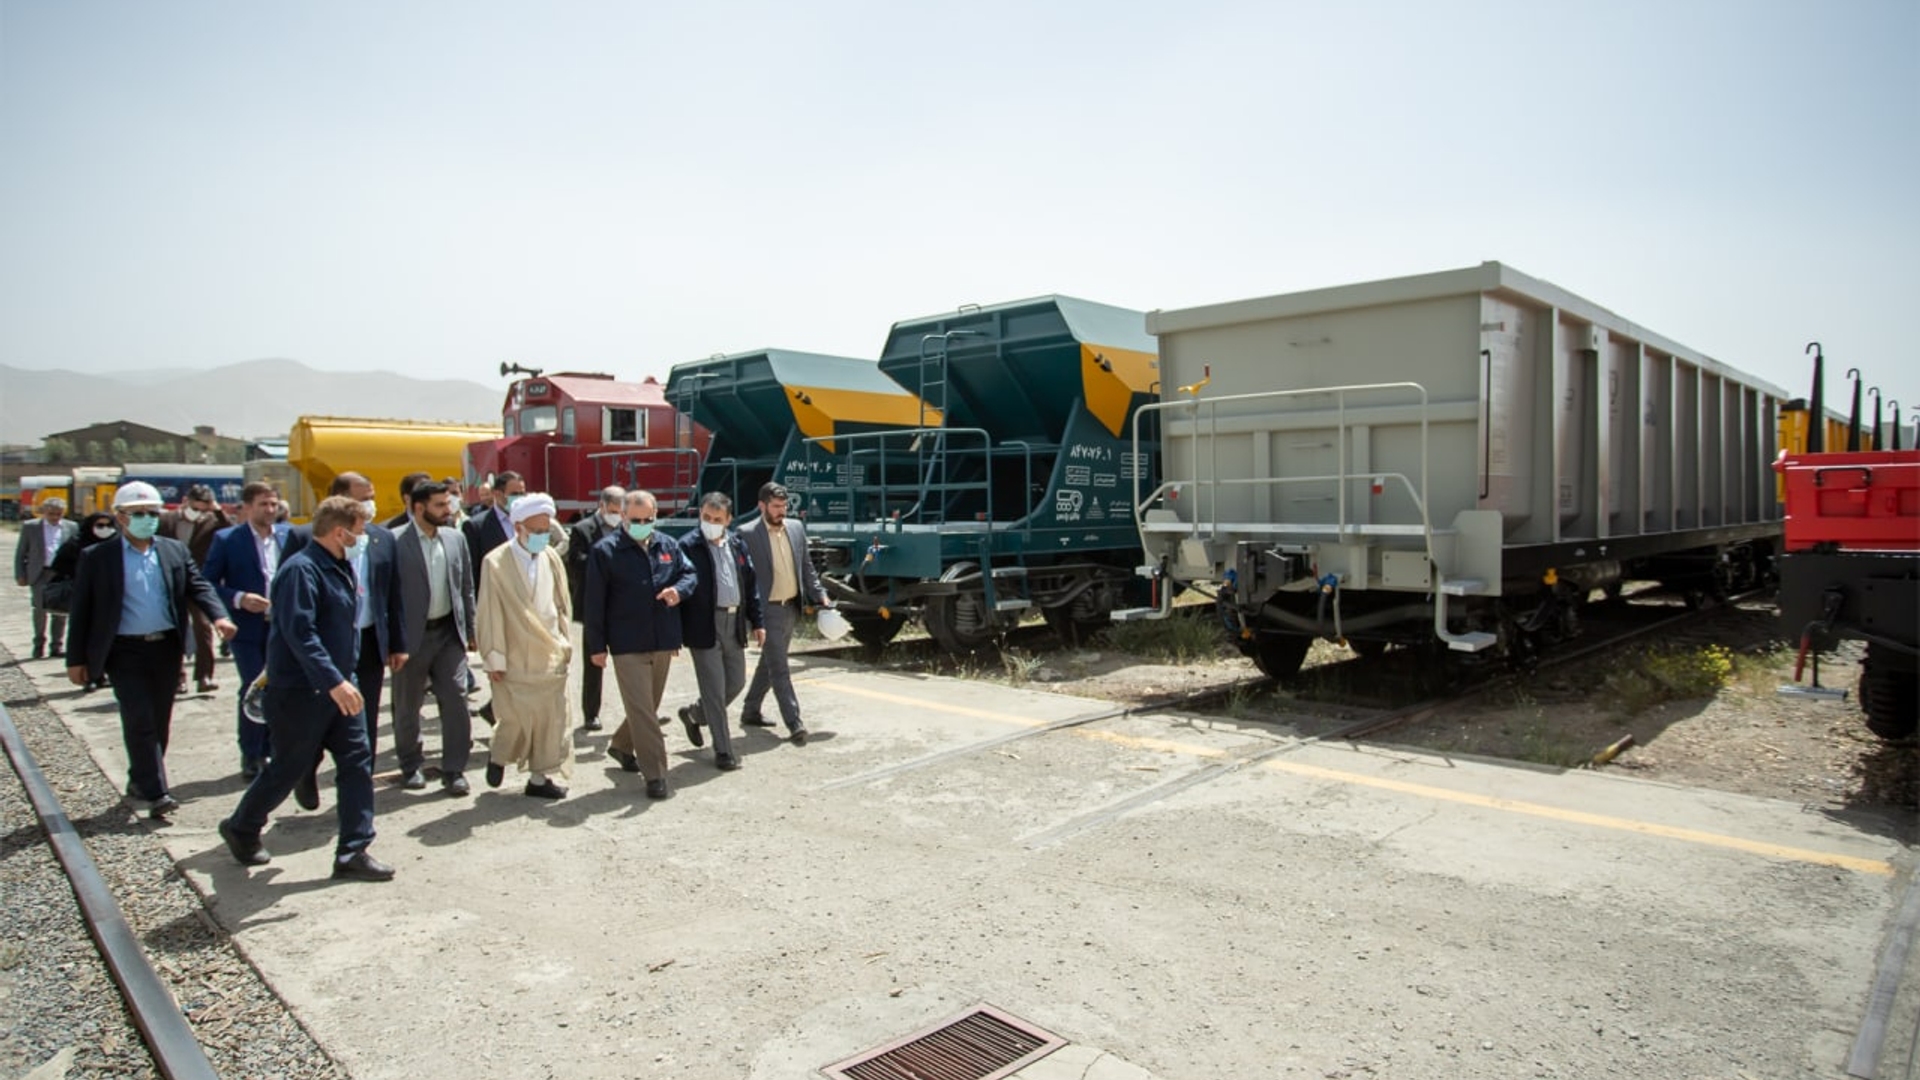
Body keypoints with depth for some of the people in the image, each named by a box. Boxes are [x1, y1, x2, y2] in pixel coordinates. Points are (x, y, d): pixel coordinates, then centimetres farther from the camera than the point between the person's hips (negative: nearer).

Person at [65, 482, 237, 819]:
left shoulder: (175, 551, 8)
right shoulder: (97, 557, -1)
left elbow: (198, 587, 2)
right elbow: (81, 610, 1)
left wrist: (218, 616, -18)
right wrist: (76, 659, -1)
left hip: (167, 648, 4)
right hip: (126, 651, -4)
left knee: (160, 721, 12)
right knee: (140, 721, -8)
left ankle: (140, 779, 30)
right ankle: (156, 793, -7)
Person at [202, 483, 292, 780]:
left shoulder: (290, 535, 6)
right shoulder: (226, 539, -3)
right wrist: (239, 599, -18)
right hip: (249, 627, -3)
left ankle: (272, 750, 21)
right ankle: (251, 756, 13)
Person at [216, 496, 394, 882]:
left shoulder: (341, 567, 9)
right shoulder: (301, 570, -20)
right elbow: (300, 633, -29)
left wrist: (343, 680, 20)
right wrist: (334, 682, -34)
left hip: (337, 687, 8)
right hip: (300, 691, -8)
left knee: (357, 761, 3)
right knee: (289, 768, 8)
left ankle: (353, 852, 8)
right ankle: (241, 828, 35)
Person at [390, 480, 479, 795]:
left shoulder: (456, 539, 5)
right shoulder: (395, 542, -9)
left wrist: (470, 630, 9)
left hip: (449, 631, 3)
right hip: (412, 636, -3)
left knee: (456, 701, -2)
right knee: (407, 706, 11)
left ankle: (454, 770, 8)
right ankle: (411, 764, 30)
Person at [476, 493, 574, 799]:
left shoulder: (551, 558, 3)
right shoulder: (496, 563, -10)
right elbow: (490, 614, -8)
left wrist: (566, 642, 10)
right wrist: (494, 658, -8)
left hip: (551, 656, 4)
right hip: (515, 659, -4)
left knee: (551, 719, 5)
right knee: (516, 719, 0)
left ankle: (540, 777, 18)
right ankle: (498, 756, 31)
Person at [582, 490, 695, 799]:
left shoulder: (668, 545, 7)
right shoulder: (605, 550, -7)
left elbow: (689, 573, 15)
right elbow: (594, 601, -6)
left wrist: (679, 590, -11)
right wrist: (596, 645, -7)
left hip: (662, 642, 6)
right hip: (627, 644, -5)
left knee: (647, 706, 19)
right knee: (642, 710, -5)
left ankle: (621, 746, 44)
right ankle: (655, 776, -1)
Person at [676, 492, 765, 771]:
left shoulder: (737, 545, 10)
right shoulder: (688, 547, -8)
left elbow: (750, 584, 14)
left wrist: (756, 622, 10)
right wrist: (677, 633, -14)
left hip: (734, 623, 6)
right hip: (704, 626, -6)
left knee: (736, 682, 15)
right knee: (714, 690, 0)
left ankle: (694, 714, 39)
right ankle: (724, 751, 11)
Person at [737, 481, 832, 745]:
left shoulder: (796, 528, 7)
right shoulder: (747, 533, -11)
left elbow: (806, 566, 15)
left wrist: (820, 595, 8)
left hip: (792, 607, 7)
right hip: (768, 609, -7)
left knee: (770, 664, 18)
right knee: (779, 669, -5)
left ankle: (750, 711, 33)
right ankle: (795, 723, -3)